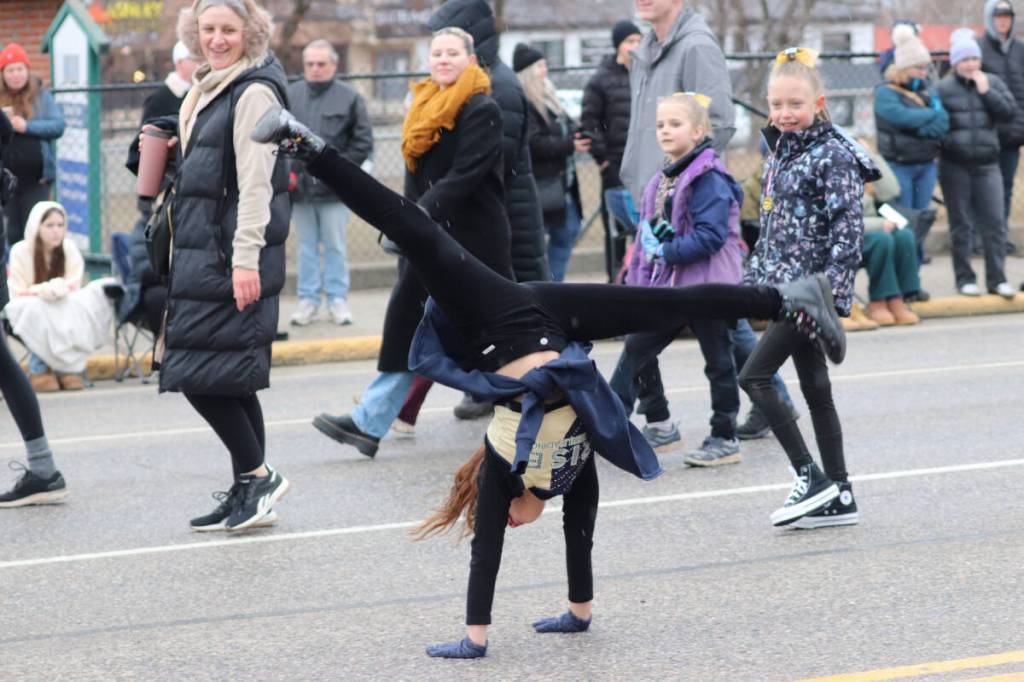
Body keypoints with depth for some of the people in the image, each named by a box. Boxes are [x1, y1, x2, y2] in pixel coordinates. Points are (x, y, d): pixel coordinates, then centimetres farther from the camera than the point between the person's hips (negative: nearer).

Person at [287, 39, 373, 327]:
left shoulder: (349, 99, -1)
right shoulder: (289, 96, 4)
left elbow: (363, 142, 2)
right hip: (299, 185, 2)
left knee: (335, 246, 4)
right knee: (306, 247, 8)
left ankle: (337, 300, 12)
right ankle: (307, 300, 15)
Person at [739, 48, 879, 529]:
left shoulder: (832, 156, -12)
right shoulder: (779, 153, 13)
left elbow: (848, 228, -17)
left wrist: (831, 289, -22)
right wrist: (754, 278, 18)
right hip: (786, 286, 9)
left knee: (754, 376, -13)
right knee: (814, 388, 10)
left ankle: (811, 477, -8)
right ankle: (839, 496, 15)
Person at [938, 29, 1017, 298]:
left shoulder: (993, 83, 8)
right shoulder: (943, 88, -1)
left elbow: (1009, 112, -1)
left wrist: (986, 91, -8)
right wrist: (947, 142, -12)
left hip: (987, 164, 2)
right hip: (955, 166, -2)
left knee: (994, 223, -2)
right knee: (960, 225, 5)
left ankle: (996, 279, 4)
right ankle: (965, 279, 14)